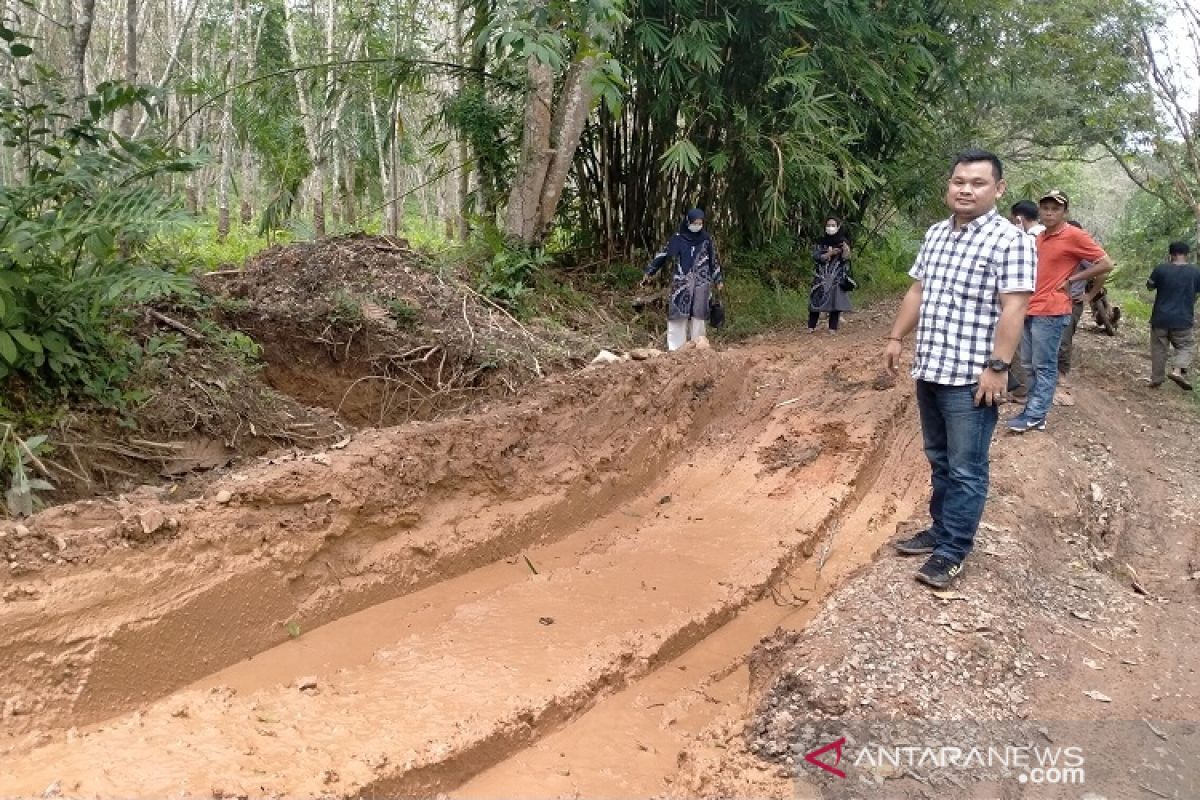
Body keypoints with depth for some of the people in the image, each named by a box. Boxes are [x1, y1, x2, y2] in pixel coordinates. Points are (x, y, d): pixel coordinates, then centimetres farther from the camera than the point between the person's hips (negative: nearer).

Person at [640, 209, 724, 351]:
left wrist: (718, 280, 12)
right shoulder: (678, 238, 1)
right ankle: (677, 346, -2)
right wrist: (648, 272, 0)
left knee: (698, 313, 0)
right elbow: (663, 254, 2)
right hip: (682, 281, -1)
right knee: (678, 312, -5)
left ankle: (698, 341, 6)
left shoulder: (706, 239, 5)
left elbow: (714, 260, 11)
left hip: (701, 282, 1)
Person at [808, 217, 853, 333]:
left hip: (837, 277, 0)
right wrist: (830, 253, -19)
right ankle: (811, 327, 2)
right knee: (817, 300, -5)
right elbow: (816, 257, -6)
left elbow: (845, 259, -7)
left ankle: (833, 328, 0)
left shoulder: (843, 242, 3)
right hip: (822, 276, 0)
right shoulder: (820, 242, 4)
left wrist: (846, 250, -27)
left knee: (836, 301, -6)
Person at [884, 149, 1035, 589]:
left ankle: (952, 551, 9)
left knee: (965, 470, 1)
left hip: (971, 377, -7)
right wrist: (896, 338, 16)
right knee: (939, 461, 18)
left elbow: (1013, 309, -17)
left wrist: (997, 367, -21)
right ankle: (941, 530, 31)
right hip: (929, 370, 7)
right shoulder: (935, 234, 12)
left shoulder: (1010, 240, -12)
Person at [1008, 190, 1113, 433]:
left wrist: (1071, 279, -9)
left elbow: (1106, 264, -8)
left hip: (1051, 312, -8)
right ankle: (1033, 409, 20)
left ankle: (1035, 416, 1)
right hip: (1030, 310, 8)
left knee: (1044, 367, -3)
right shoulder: (1040, 238, 15)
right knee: (1029, 365, 12)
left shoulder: (1074, 235, -8)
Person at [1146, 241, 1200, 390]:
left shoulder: (1161, 269, -9)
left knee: (1158, 349, 10)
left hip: (1161, 317, 0)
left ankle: (1156, 378, 14)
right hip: (1183, 319, 0)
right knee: (1184, 347, 12)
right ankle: (1177, 370, -12)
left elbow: (1150, 287, 5)